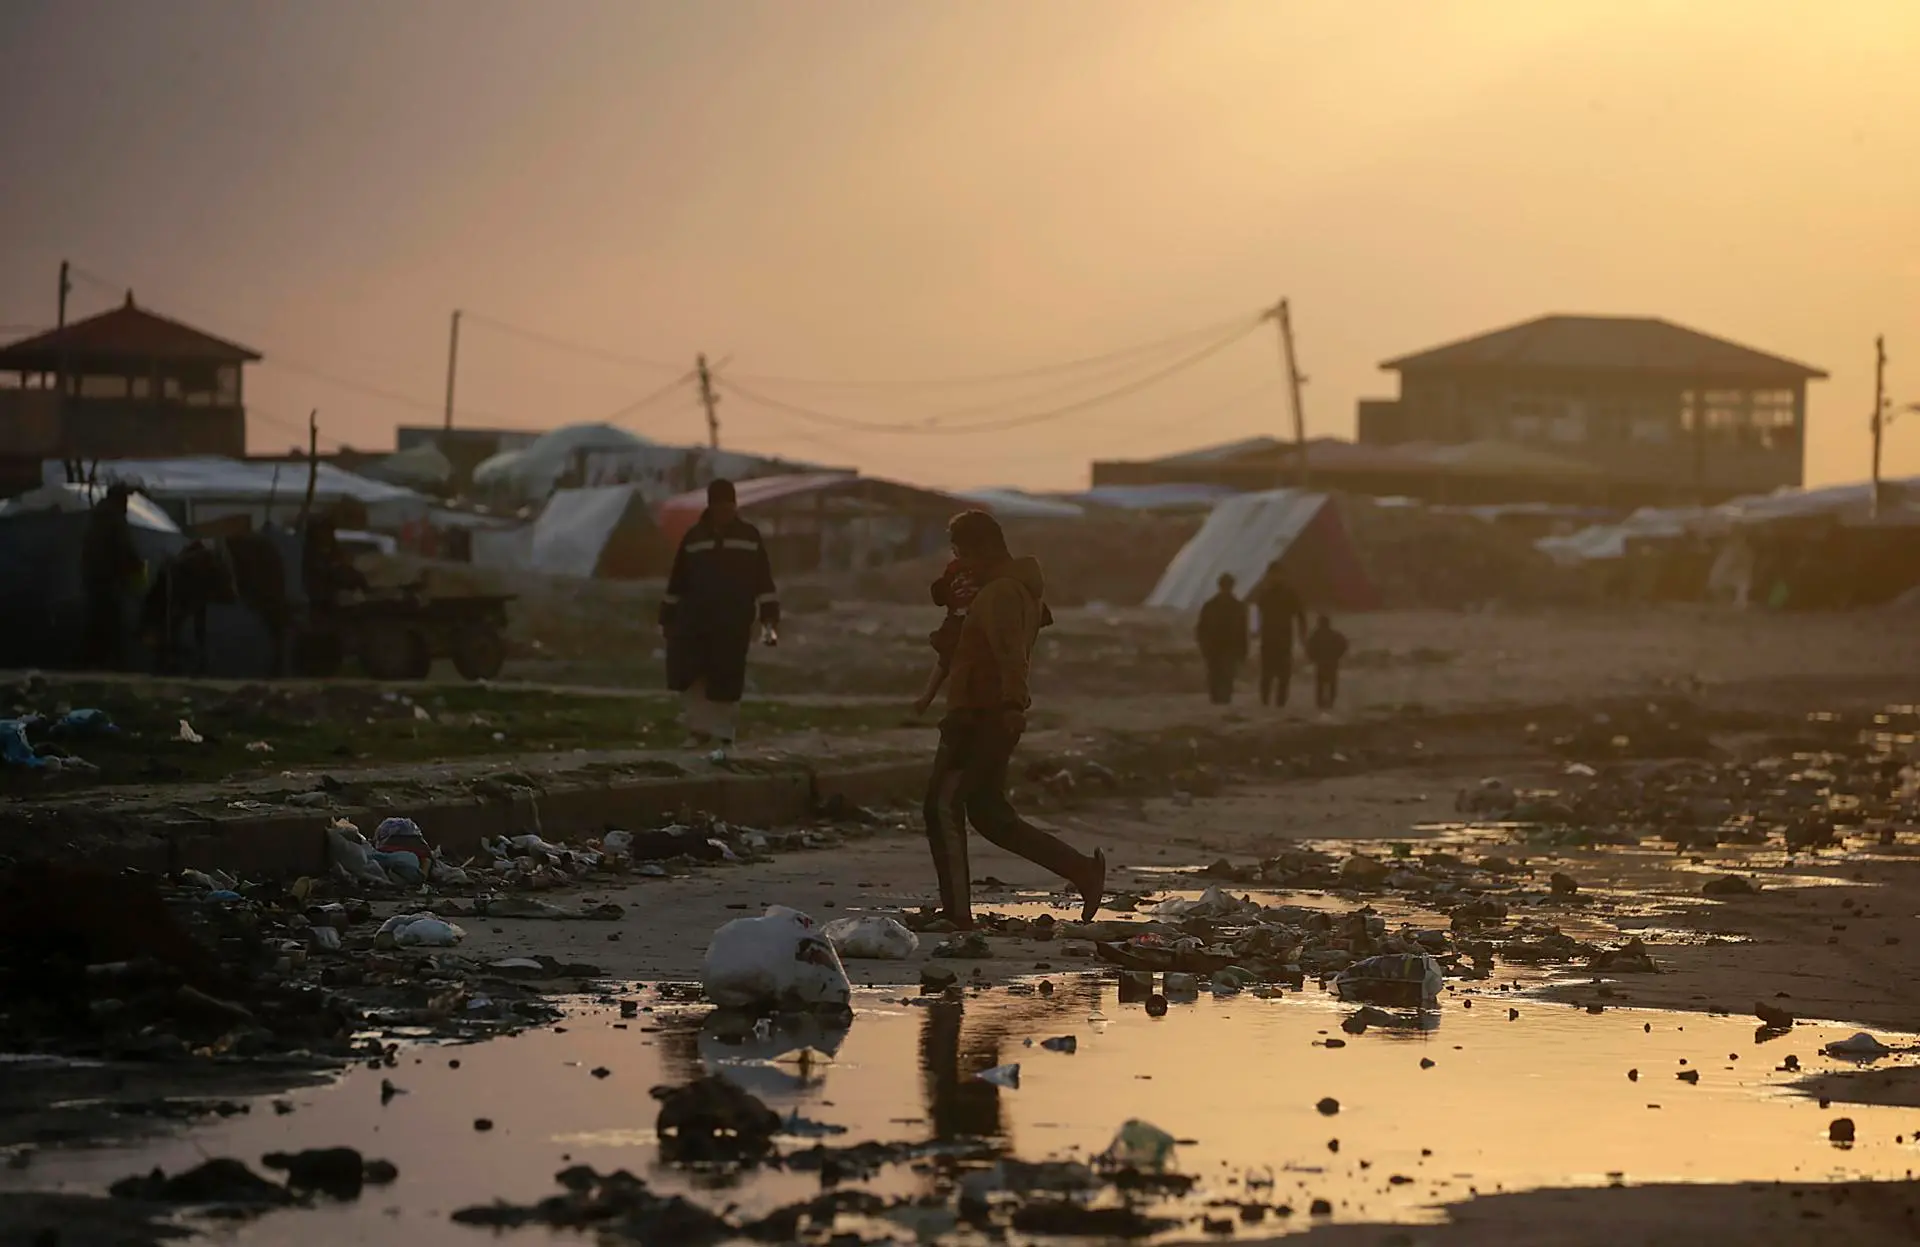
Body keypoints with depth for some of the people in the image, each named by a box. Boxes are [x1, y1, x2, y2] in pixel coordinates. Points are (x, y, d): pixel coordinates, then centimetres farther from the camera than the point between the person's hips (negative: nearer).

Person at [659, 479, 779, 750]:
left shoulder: (749, 536, 5)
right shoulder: (694, 537, 6)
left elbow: (764, 581, 5)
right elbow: (677, 583, 10)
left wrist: (769, 618, -2)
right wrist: (667, 618, 8)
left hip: (734, 623, -1)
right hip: (695, 619, 1)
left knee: (727, 681, 0)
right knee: (685, 673, -10)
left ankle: (722, 733, 11)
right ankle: (701, 724, 8)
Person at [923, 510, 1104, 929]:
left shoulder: (1001, 592, -15)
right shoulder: (1023, 588, 17)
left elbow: (1011, 651, -29)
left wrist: (1013, 703, -39)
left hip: (980, 717, -10)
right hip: (995, 717, 10)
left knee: (943, 805, -6)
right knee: (989, 813, 15)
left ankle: (956, 912, -9)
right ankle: (1081, 868, 11)